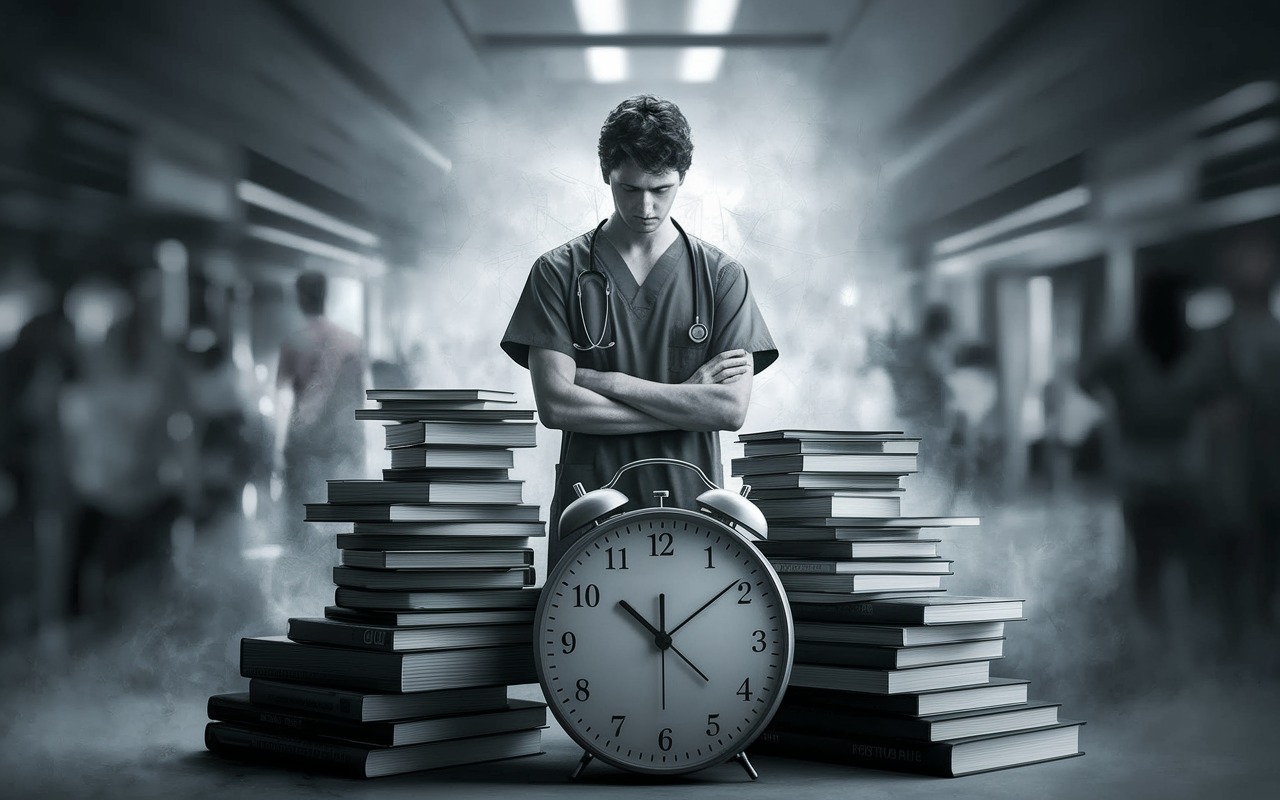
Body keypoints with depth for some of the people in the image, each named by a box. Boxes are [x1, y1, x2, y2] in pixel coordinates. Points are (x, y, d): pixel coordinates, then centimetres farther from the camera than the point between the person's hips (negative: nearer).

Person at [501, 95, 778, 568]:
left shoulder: (721, 276, 3)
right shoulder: (558, 273, 1)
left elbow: (732, 408, -8)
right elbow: (555, 404, -10)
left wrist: (609, 382, -11)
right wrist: (687, 399, -10)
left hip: (691, 509, 1)